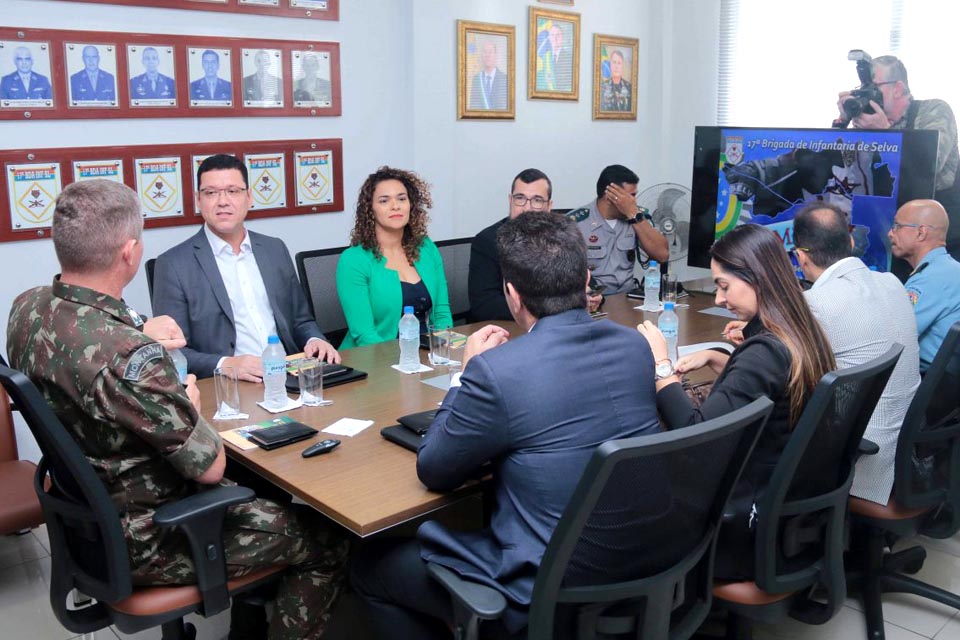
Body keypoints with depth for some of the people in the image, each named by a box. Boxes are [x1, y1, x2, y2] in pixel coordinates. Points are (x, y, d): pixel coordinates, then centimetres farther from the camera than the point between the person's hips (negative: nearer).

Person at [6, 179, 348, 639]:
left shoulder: (27, 308, -8)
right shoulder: (130, 358, -37)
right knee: (326, 544, 3)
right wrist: (191, 407, -6)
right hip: (143, 542, -9)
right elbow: (210, 467, -26)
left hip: (88, 513, 9)